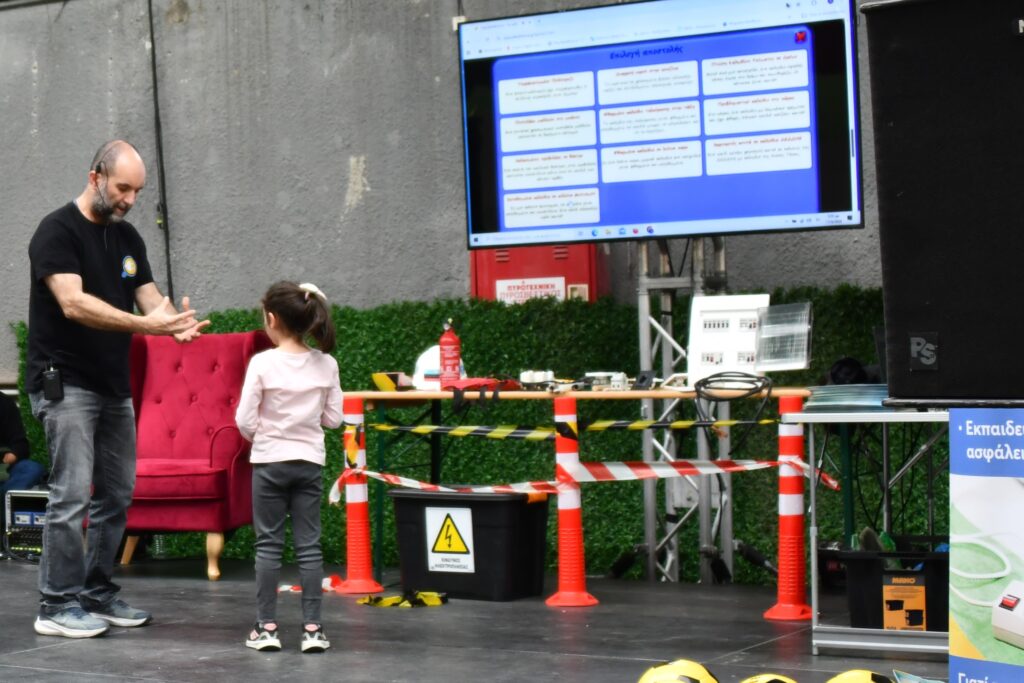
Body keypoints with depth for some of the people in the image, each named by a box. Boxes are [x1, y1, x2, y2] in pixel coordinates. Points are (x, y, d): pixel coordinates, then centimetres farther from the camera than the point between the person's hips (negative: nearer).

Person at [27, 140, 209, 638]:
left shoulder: (127, 238, 13)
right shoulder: (58, 231, -11)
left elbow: (149, 297, 8)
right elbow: (73, 303, -23)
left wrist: (175, 324, -16)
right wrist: (146, 324, -31)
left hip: (114, 385, 8)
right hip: (66, 384, -8)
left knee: (117, 494, 10)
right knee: (71, 495, -10)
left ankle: (97, 595, 19)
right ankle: (57, 605, -4)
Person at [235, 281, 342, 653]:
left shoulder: (263, 363, -11)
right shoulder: (326, 364, -2)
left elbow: (244, 421, -9)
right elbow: (333, 418, 3)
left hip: (269, 461, -2)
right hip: (309, 462, 2)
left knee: (269, 545, 5)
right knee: (308, 545, 5)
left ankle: (266, 626, 6)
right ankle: (312, 627, 4)